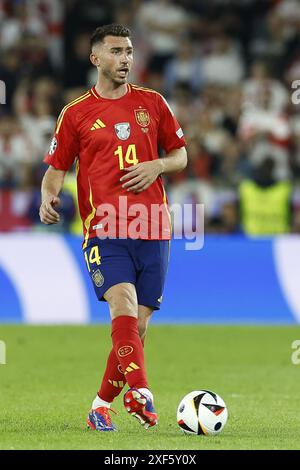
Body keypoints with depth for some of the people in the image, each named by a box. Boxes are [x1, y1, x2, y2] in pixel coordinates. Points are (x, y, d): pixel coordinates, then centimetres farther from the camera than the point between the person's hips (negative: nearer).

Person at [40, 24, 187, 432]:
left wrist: (157, 166, -3)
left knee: (138, 324, 2)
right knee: (124, 304, -25)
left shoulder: (152, 103, 12)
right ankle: (140, 394, -34)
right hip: (104, 230, -3)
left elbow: (180, 154, 19)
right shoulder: (76, 114, 6)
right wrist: (48, 196, -12)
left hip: (153, 229, 3)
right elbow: (57, 168, 9)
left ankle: (101, 407, 16)